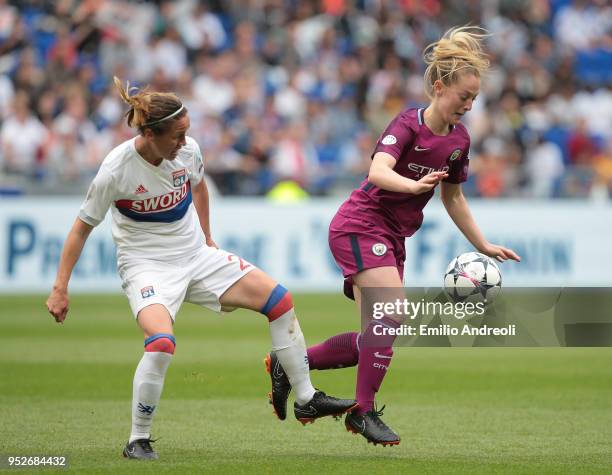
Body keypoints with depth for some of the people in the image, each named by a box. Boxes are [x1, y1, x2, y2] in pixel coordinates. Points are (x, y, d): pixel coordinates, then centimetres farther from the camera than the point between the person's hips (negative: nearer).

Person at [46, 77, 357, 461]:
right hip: (146, 266, -6)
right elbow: (82, 228, -12)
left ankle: (306, 400, 9)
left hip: (197, 256, 6)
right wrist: (60, 289, -14)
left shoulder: (188, 150, -9)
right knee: (162, 342, -33)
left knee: (280, 300, -3)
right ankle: (138, 441, -15)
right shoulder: (116, 170, -22)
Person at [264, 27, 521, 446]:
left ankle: (288, 363, 20)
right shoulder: (408, 124, -15)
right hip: (360, 226, -8)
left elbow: (453, 197, 21)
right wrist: (414, 185, -52)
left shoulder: (458, 139, 7)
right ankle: (364, 411, -15)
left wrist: (483, 245, 20)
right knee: (391, 315, -23)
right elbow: (379, 170, -33)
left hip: (392, 239, 8)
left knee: (376, 339, 6)